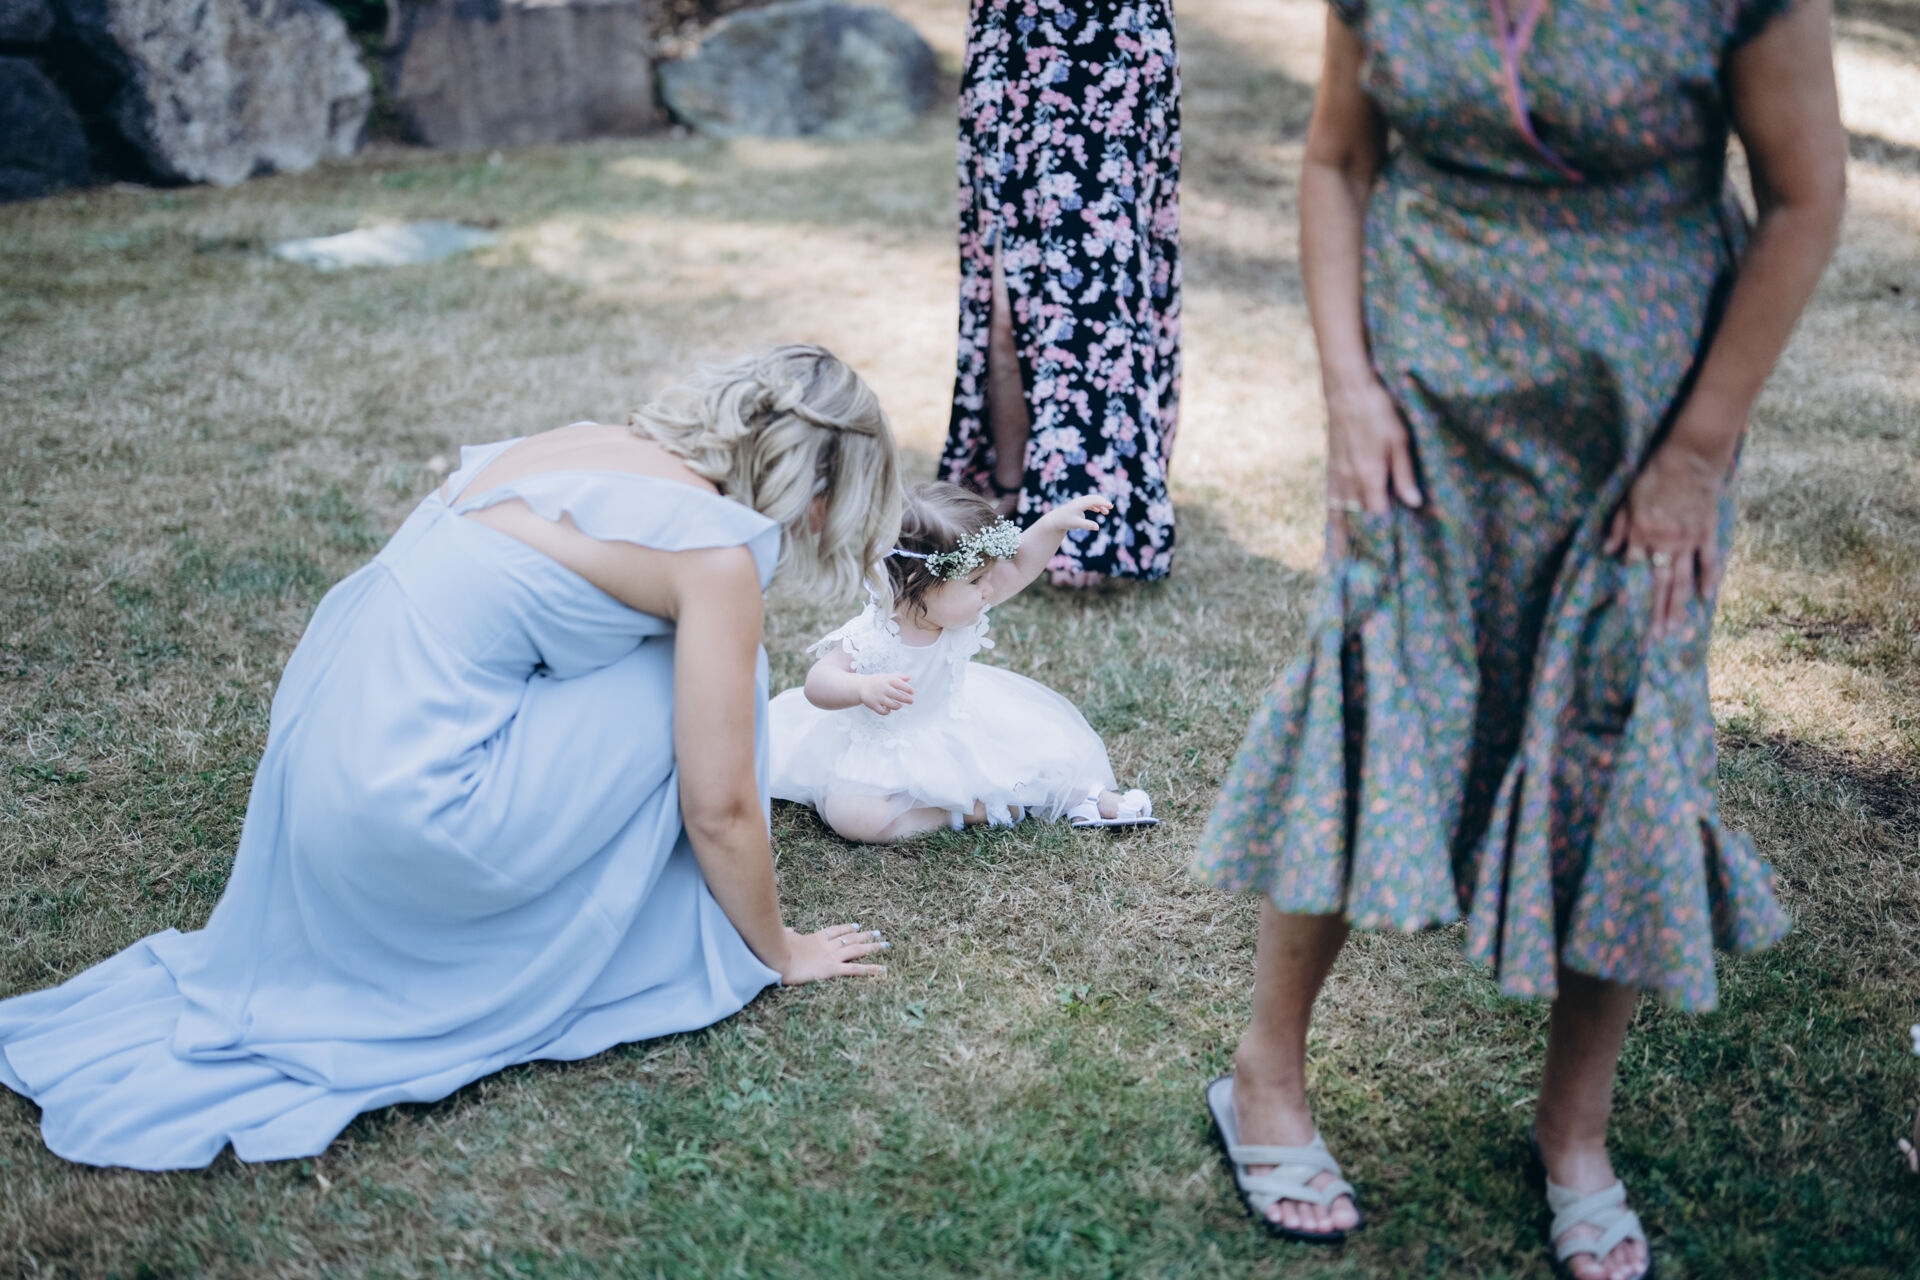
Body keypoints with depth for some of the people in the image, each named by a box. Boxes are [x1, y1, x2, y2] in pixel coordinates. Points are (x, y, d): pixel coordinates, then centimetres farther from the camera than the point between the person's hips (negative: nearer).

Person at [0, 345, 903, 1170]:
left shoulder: (588, 444, 12)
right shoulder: (715, 548, -12)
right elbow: (719, 810, -9)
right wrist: (778, 951, 10)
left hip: (317, 749, 9)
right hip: (407, 817, -8)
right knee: (693, 678, -1)